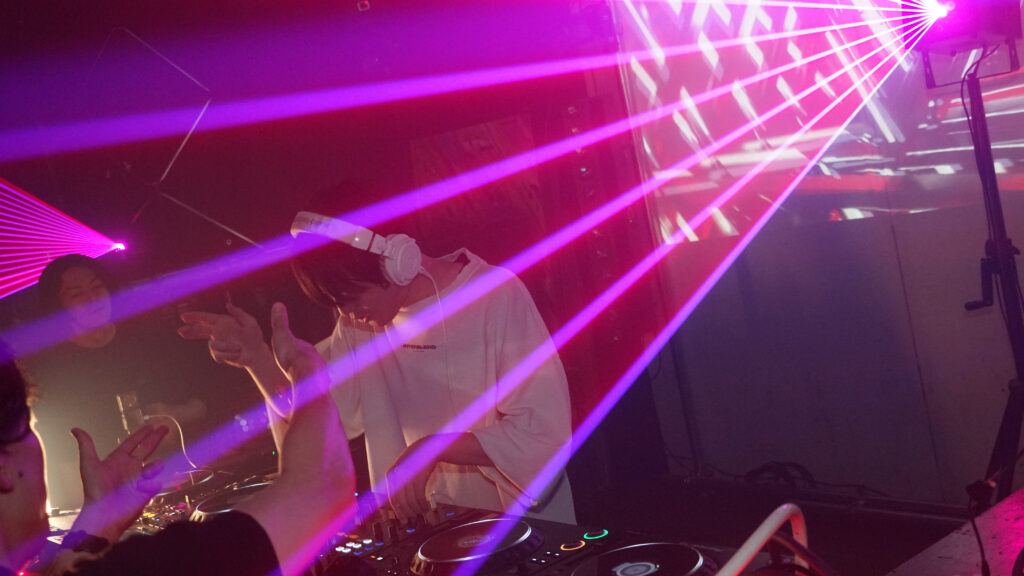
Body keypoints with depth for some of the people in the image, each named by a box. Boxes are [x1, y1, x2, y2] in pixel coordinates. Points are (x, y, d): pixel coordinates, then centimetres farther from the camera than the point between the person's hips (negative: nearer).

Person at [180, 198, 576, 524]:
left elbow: (545, 430, -20)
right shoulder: (361, 323, 2)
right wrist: (255, 357, -12)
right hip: (431, 524, 6)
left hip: (527, 522, -5)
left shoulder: (498, 297, -17)